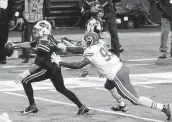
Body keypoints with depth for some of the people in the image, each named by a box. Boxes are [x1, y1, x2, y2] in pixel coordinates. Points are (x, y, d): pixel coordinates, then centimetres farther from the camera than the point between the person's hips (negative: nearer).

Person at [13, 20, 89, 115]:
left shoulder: (43, 46, -25)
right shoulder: (47, 38, 3)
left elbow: (38, 65, -24)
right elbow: (30, 44, 17)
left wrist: (23, 75, -23)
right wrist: (14, 45, 18)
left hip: (49, 69, -9)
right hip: (55, 67, 9)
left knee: (25, 80, -3)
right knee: (62, 89, 23)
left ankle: (32, 106, 0)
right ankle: (81, 107, 22)